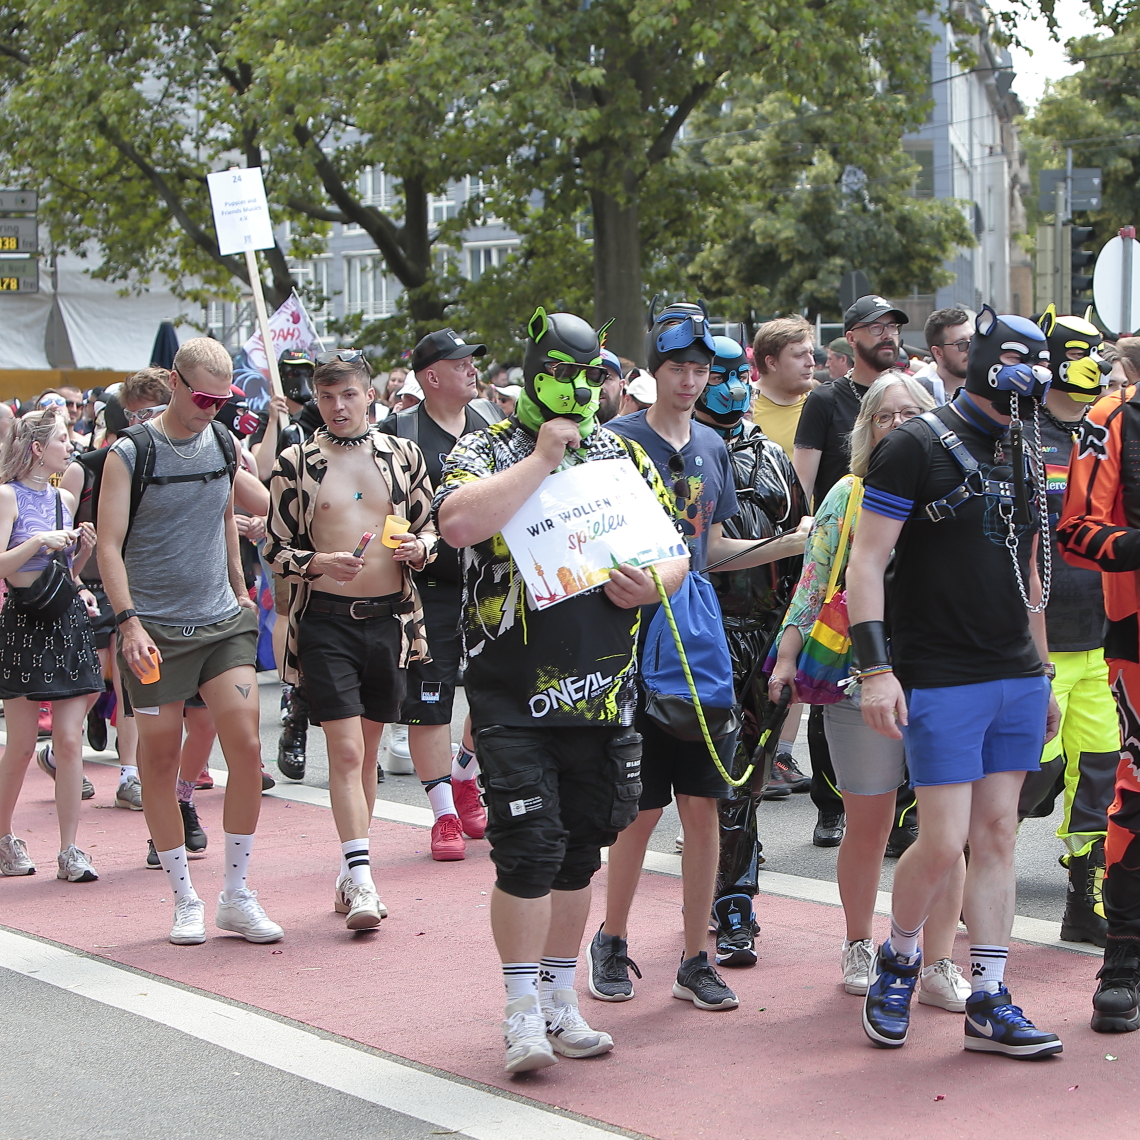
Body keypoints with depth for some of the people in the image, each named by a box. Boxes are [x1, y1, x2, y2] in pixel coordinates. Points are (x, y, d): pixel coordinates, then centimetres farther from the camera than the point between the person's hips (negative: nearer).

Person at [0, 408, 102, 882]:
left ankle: (70, 851, 1)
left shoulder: (64, 498, 14)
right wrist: (39, 542, -23)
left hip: (68, 619, 5)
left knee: (69, 741, -1)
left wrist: (78, 545, 7)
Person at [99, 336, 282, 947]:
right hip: (156, 631, -4)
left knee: (246, 746, -7)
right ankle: (185, 900, 14)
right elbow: (110, 545, -10)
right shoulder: (131, 453, -7)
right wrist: (129, 621, -19)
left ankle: (236, 894, 5)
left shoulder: (224, 444, 8)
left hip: (223, 623, 4)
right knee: (161, 758, 2)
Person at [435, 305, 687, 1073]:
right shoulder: (490, 452, -3)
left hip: (601, 693, 5)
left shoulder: (625, 457, 11)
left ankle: (562, 1001, 23)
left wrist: (652, 584, -9)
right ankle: (524, 1011, 2)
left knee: (580, 852, 11)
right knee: (528, 849, -10)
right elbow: (459, 522, -24)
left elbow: (676, 552, 14)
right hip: (514, 695, -4)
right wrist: (542, 458, -19)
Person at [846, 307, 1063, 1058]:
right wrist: (875, 668, -18)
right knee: (945, 843, -7)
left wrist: (1043, 675, 21)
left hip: (1017, 679, 6)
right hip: (942, 680, -6)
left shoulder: (1023, 460, 14)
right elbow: (867, 560, -10)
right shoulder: (917, 447, -7)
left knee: (998, 836, 6)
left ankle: (989, 1003, 11)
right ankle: (897, 963, 19)